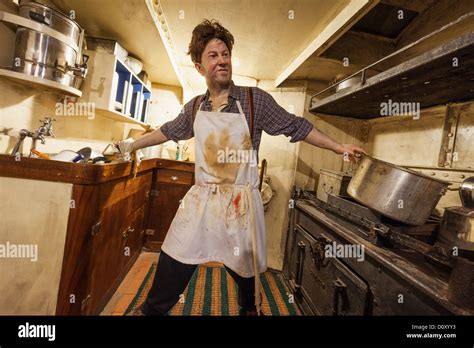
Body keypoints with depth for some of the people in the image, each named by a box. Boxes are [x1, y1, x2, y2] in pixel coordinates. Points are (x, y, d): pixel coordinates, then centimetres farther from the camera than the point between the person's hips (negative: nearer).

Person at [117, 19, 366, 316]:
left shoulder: (255, 100, -4)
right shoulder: (195, 108, 7)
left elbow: (296, 127, 2)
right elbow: (169, 132, 23)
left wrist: (339, 147, 1)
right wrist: (132, 145, 33)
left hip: (241, 204, -2)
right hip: (199, 201, 3)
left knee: (246, 274, 17)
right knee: (169, 273, 8)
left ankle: (250, 309, 49)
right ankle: (152, 310, 36)